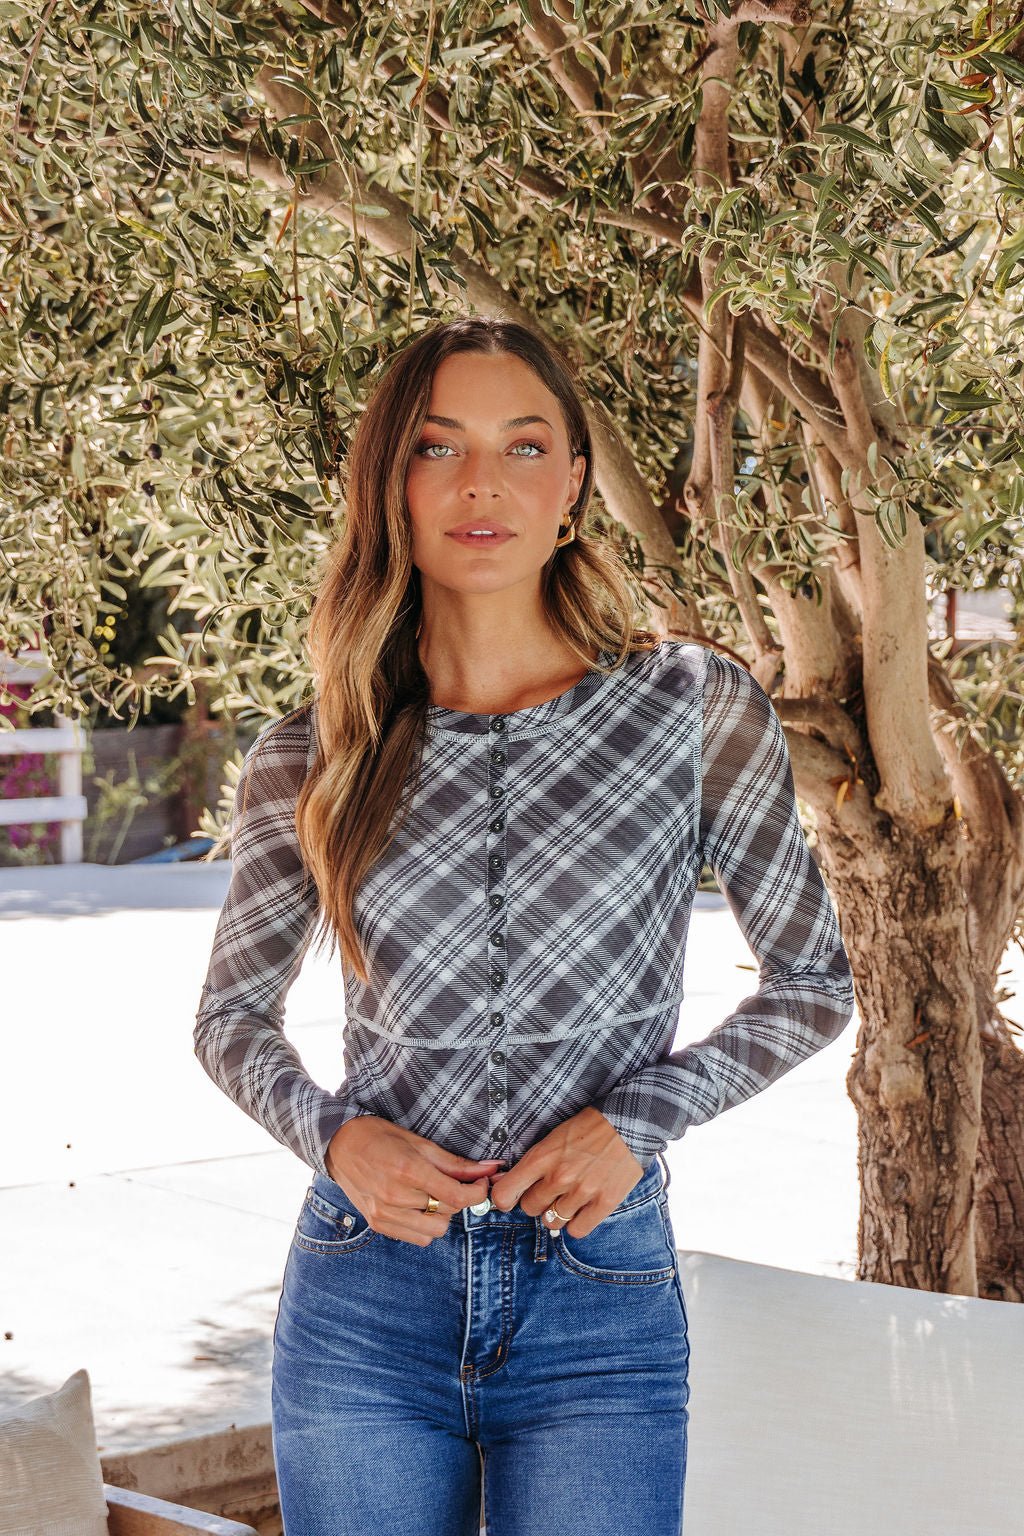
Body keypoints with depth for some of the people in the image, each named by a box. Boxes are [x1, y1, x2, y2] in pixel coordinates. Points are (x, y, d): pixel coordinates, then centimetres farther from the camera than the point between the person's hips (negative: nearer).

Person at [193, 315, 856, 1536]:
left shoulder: (698, 710, -3)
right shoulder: (307, 760, 0)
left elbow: (812, 982, 4)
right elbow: (232, 1013, 12)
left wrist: (638, 1116, -9)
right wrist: (333, 1135, -7)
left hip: (600, 1308, -1)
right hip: (363, 1299, 1)